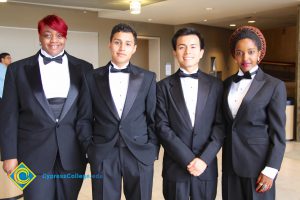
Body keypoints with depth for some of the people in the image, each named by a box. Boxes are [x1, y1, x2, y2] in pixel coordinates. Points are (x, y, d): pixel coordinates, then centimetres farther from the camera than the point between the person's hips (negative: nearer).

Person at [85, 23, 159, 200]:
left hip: (140, 153, 0)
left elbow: (153, 118, 5)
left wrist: (153, 149, 2)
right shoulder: (93, 78, 3)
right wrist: (89, 148, 4)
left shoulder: (148, 78, 3)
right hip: (103, 155, 0)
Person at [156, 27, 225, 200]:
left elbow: (220, 126, 0)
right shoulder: (164, 86, 0)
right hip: (175, 167, -1)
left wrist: (204, 159, -11)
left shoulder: (216, 85, 4)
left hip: (206, 167, 1)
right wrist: (188, 159, -12)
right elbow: (162, 127, -5)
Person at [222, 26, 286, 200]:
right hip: (230, 160, 5)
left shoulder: (274, 85, -8)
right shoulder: (228, 83, 6)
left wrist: (270, 170, -13)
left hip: (257, 160, -4)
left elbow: (278, 133, -9)